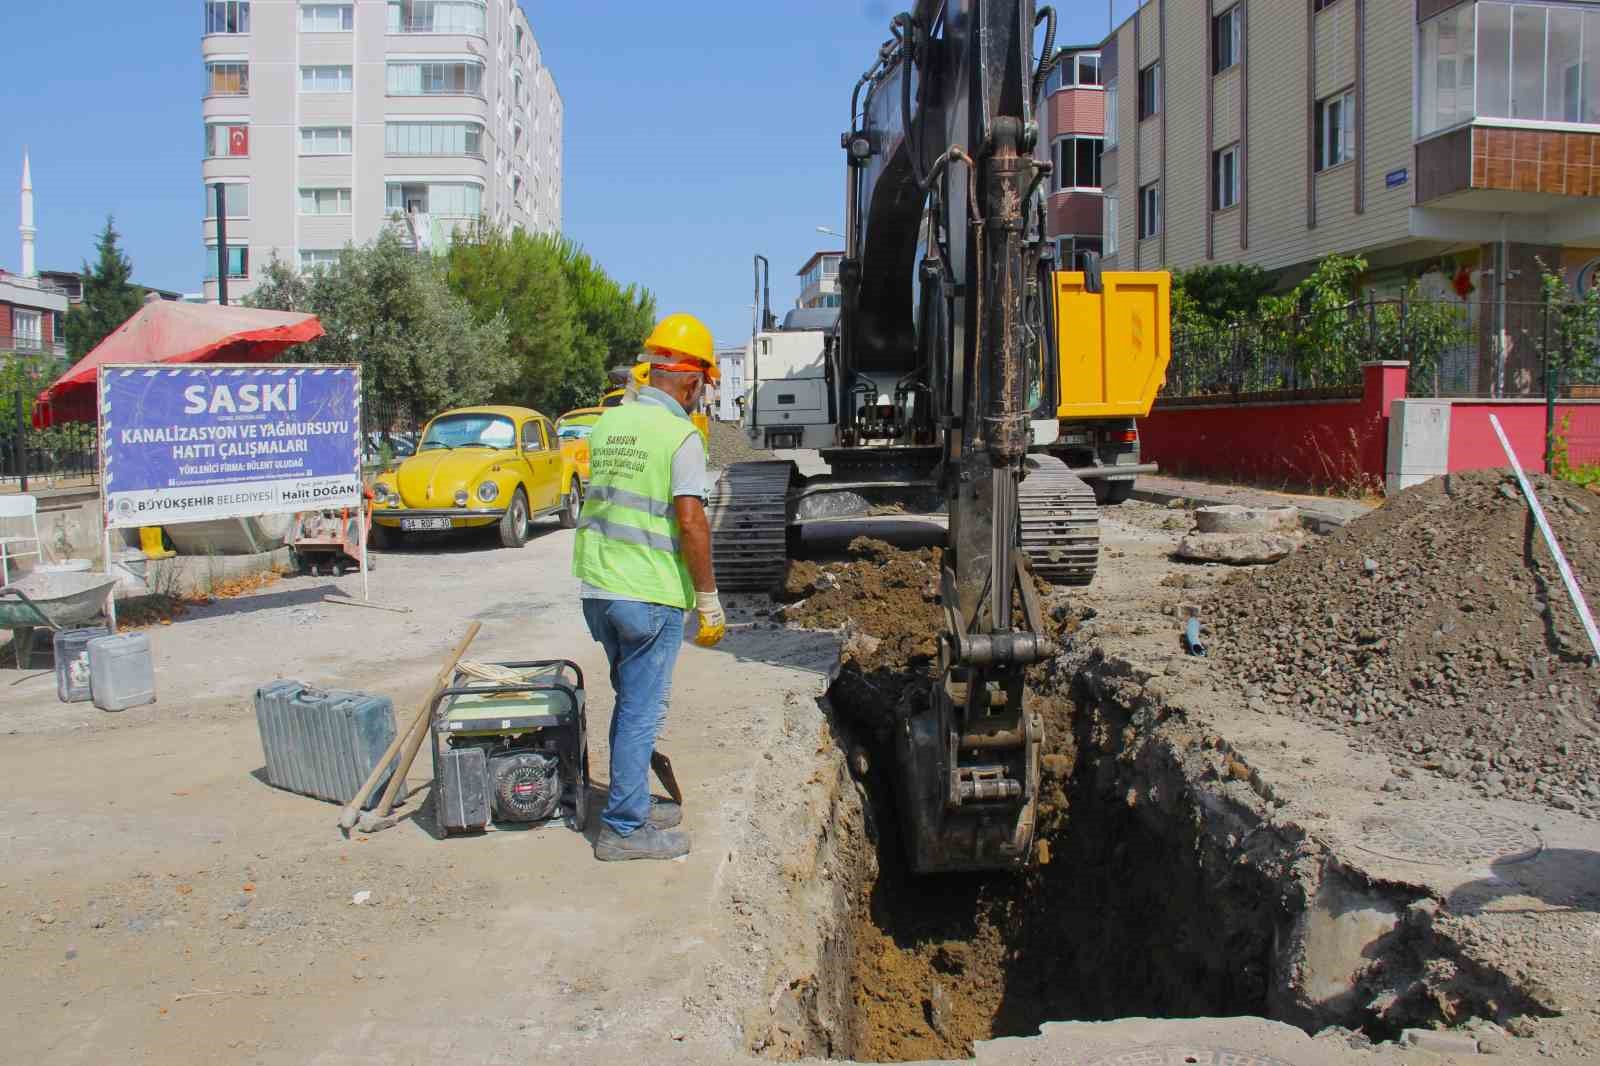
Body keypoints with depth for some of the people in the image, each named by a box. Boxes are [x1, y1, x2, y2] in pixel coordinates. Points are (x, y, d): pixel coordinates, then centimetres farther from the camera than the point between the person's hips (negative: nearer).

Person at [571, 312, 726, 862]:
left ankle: (634, 804, 30)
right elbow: (690, 521, -17)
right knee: (641, 709, 2)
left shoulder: (608, 423, 9)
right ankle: (623, 828, 9)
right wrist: (709, 601, -12)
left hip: (597, 588, 7)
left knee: (631, 700, 20)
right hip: (650, 594, -7)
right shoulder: (680, 435, -13)